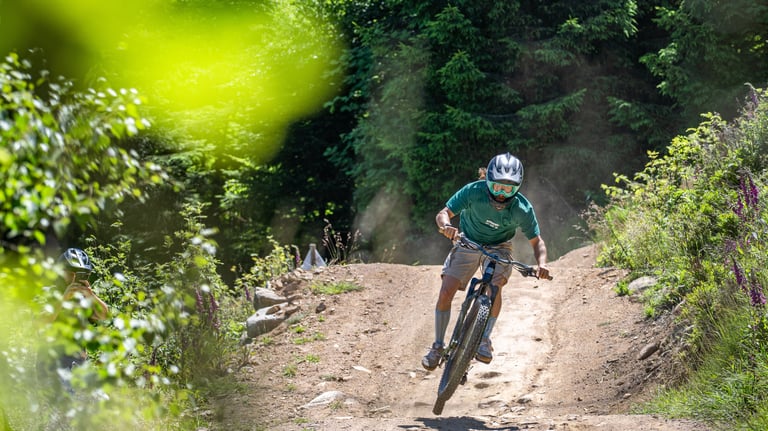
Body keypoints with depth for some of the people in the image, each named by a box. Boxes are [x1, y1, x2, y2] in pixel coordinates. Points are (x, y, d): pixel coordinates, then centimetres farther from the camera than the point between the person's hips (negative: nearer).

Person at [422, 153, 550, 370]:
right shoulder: (474, 191, -28)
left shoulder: (522, 209, -25)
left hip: (498, 247, -1)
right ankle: (437, 346, 3)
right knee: (446, 291, -11)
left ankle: (485, 340, -14)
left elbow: (536, 241, -16)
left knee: (495, 285, -28)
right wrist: (446, 226, -51)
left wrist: (541, 263, -37)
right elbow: (443, 213, -27)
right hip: (467, 244, 1)